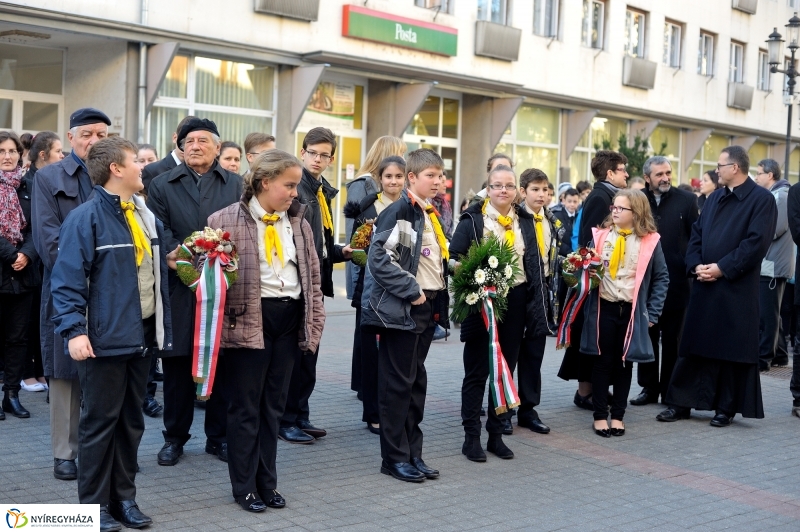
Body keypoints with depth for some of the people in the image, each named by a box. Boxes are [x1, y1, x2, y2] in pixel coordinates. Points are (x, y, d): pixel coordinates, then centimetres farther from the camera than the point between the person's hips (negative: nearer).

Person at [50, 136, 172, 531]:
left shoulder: (146, 218, 11)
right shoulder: (86, 218, -12)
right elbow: (68, 280, -16)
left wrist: (162, 329, 14)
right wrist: (74, 331, -23)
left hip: (141, 335, 7)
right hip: (105, 338, -7)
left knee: (131, 421, 14)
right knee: (100, 422, 3)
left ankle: (124, 498, 25)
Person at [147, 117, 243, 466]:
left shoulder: (236, 185, 10)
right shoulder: (162, 185, 10)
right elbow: (158, 232, -2)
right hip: (179, 289, 0)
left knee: (222, 365, 6)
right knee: (177, 366, 5)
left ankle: (219, 436, 18)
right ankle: (174, 437, 19)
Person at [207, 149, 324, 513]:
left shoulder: (298, 221, 9)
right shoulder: (227, 220, -8)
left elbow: (312, 273, 13)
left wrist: (314, 320, 8)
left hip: (289, 318, 5)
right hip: (249, 319, -5)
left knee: (273, 405, 13)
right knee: (246, 406, 4)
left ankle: (266, 482, 24)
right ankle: (244, 487, 17)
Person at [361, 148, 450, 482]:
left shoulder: (432, 215, 15)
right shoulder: (399, 211, -12)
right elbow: (379, 258, -21)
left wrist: (439, 297, 10)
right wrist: (411, 291, -18)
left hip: (428, 307, 8)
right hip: (402, 308, -8)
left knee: (417, 382, 13)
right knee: (398, 383, -1)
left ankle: (413, 453, 21)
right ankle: (394, 457, 7)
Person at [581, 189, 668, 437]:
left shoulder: (650, 241, -2)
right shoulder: (601, 236, 1)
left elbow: (661, 277, 2)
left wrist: (652, 312, -3)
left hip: (632, 311, 0)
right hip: (603, 308, 1)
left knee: (624, 363, 9)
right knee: (602, 362, 6)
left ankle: (617, 415, 19)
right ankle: (600, 415, 13)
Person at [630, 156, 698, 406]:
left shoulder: (686, 200, -1)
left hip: (676, 282, -1)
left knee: (672, 339, 8)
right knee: (647, 336, 10)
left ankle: (670, 389, 18)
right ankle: (649, 387, 20)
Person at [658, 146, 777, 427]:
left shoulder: (762, 199, -6)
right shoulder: (714, 198, 16)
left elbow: (757, 242, -15)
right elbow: (696, 233, 14)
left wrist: (722, 268, -17)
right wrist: (696, 265, -3)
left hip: (737, 288, -6)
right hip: (704, 285, 6)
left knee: (732, 348, 3)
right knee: (694, 344, 8)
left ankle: (726, 408, 14)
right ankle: (681, 402, 14)